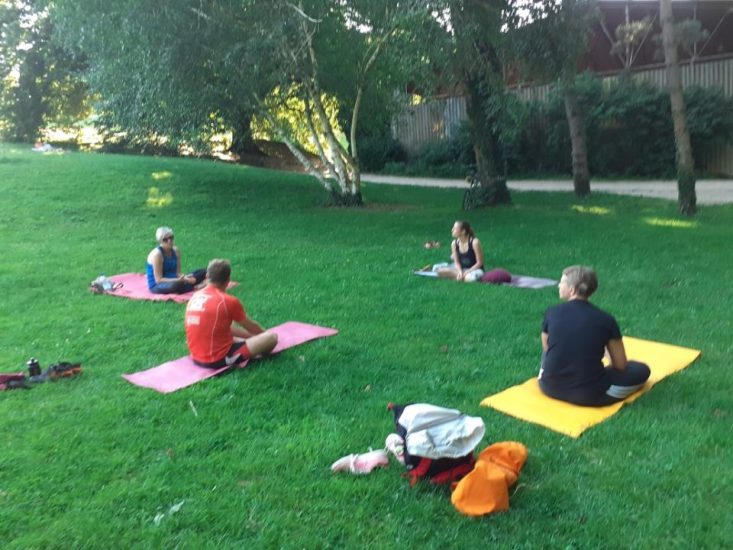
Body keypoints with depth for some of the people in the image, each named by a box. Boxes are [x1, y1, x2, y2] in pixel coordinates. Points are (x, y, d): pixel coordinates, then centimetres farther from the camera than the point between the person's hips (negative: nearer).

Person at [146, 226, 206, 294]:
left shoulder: (176, 251, 1)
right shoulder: (157, 254, -19)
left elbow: (177, 273, 3)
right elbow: (158, 280, -21)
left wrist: (184, 277, -20)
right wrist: (179, 280, -30)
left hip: (172, 281, 7)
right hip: (157, 286, -7)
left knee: (202, 272, -1)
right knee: (177, 285, -42)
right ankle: (194, 288, -14)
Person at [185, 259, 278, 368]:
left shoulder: (195, 296, 7)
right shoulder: (228, 301, -13)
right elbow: (250, 326, 5)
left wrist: (250, 336, 24)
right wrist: (266, 334, 26)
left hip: (197, 358, 8)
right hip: (219, 359, -7)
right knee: (272, 337, -7)